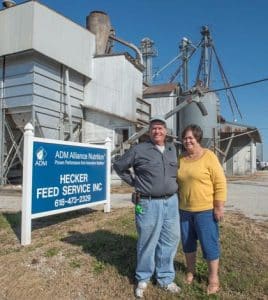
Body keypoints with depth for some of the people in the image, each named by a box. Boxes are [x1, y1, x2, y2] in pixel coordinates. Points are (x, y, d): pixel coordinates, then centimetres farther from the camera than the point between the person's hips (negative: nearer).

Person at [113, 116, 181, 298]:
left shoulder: (173, 149, 9)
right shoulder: (139, 150, -5)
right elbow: (119, 166, 4)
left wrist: (174, 186, 10)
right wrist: (135, 183, 2)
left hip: (171, 202, 5)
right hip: (149, 203, -4)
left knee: (170, 241, 12)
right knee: (147, 242, 7)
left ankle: (166, 279, 31)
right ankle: (143, 279, 28)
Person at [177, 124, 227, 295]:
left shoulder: (209, 156, -10)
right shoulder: (180, 159, 5)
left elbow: (220, 183, -11)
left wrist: (219, 207, -14)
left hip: (205, 210, -5)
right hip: (184, 210, 5)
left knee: (209, 244, 5)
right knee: (188, 242, 16)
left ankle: (214, 278, 23)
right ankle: (190, 271, 36)